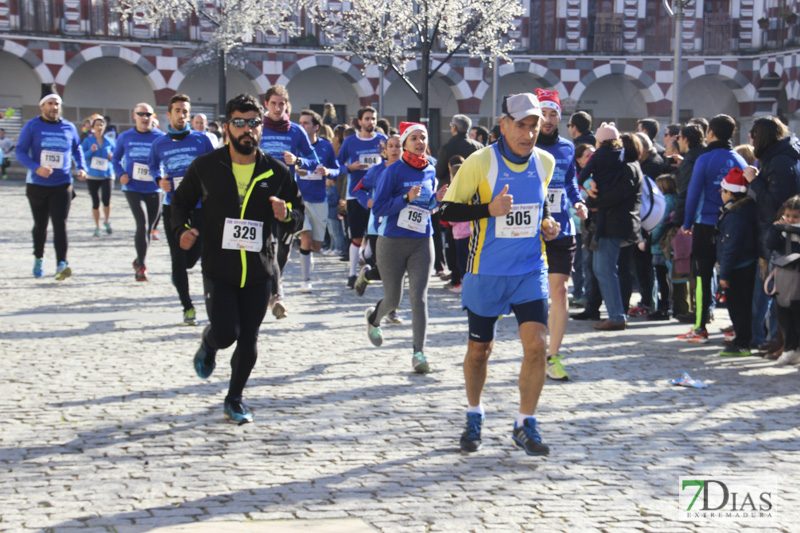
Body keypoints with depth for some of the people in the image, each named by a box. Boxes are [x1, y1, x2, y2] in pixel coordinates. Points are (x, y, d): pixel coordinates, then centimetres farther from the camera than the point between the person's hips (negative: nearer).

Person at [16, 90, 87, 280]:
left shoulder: (69, 128, 5)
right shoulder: (32, 126, -2)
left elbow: (77, 149, 21)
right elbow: (20, 151, -6)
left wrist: (82, 168, 3)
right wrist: (36, 168, -22)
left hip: (62, 185, 0)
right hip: (37, 184, 0)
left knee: (60, 225, -13)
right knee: (40, 225, 13)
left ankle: (61, 264, -22)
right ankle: (38, 259, 34)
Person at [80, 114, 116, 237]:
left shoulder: (109, 141, 6)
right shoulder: (87, 141, 1)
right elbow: (81, 156, -5)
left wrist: (112, 156, -8)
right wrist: (90, 151, -20)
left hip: (107, 175, 0)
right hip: (92, 175, 0)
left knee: (106, 200, -13)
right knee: (95, 202, 4)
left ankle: (106, 221, 14)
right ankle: (97, 226, 19)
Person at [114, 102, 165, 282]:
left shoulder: (161, 137, -2)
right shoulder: (125, 137, 3)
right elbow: (116, 158, 16)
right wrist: (121, 174, -3)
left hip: (154, 190, 1)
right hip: (133, 188, -1)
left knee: (149, 228, 11)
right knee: (142, 223, -18)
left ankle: (139, 262, 32)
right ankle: (142, 265, -14)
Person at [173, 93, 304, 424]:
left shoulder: (277, 172, 2)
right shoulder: (206, 167, -2)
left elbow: (298, 215, 10)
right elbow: (181, 201, 12)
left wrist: (286, 216, -14)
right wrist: (182, 228, -8)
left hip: (258, 271, 2)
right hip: (218, 268, -2)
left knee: (248, 340, 6)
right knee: (226, 333, -12)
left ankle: (235, 398, 27)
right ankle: (208, 344, 26)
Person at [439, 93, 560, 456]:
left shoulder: (545, 162, 1)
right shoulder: (479, 163, -13)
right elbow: (448, 211, -9)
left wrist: (546, 221, 2)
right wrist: (490, 209, -24)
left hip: (530, 270, 2)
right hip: (487, 272, -2)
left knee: (536, 345, -11)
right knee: (479, 349, 10)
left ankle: (525, 426, 5)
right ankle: (474, 417, 35)